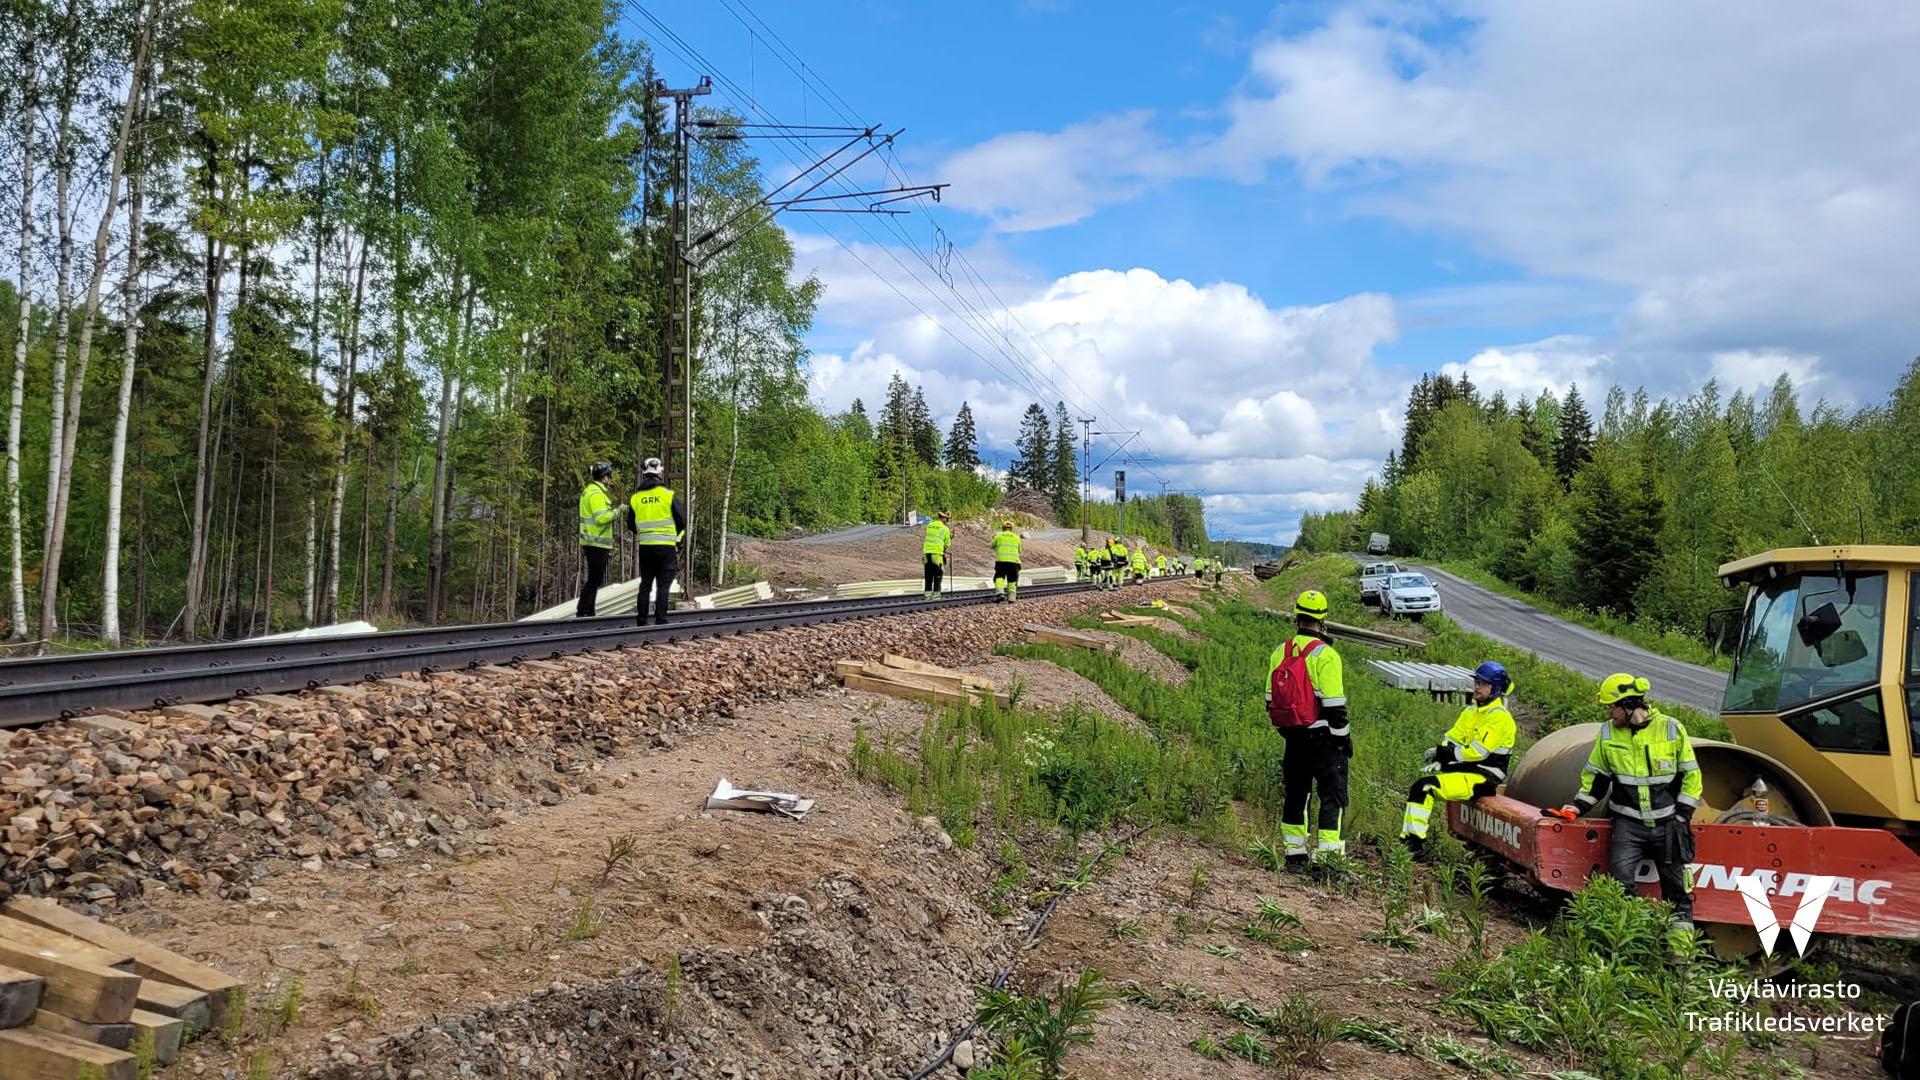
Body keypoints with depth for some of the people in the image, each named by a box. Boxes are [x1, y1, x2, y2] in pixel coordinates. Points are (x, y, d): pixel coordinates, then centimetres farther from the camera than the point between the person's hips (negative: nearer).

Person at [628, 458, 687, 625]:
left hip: (645, 547, 4)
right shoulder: (668, 495, -8)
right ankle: (660, 621, -5)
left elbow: (631, 525, 10)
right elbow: (682, 521, -6)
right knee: (663, 586, -1)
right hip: (666, 547, -4)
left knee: (645, 585, 12)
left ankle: (641, 621, 14)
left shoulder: (636, 498, 3)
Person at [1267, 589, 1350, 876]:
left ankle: (1294, 856, 19)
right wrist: (1344, 737, -6)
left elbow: (1271, 701, 11)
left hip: (1293, 736, 6)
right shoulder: (1325, 655, -15)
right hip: (1323, 737, -6)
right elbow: (1334, 704, -16)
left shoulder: (1279, 653, 6)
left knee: (1294, 795, 15)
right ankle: (1327, 859, -5)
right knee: (1333, 797, 0)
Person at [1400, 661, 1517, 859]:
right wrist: (1438, 761, -5)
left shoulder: (1499, 716, -11)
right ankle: (1408, 840, -6)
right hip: (1465, 770, 9)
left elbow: (1478, 752, -20)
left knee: (1427, 786, -24)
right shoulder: (1471, 711, 17)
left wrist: (1444, 753, -16)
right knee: (1418, 788, -7)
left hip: (1483, 777, -9)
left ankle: (1416, 846, -23)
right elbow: (1450, 739, 13)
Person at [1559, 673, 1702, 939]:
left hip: (1666, 822, -1)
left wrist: (1682, 814, -2)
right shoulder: (1608, 733, 4)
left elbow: (1691, 774, 4)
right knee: (1620, 877, -12)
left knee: (1674, 882, 5)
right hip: (1627, 823, 1)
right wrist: (1580, 805, 3)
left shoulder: (1671, 729, -3)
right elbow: (1595, 774, 14)